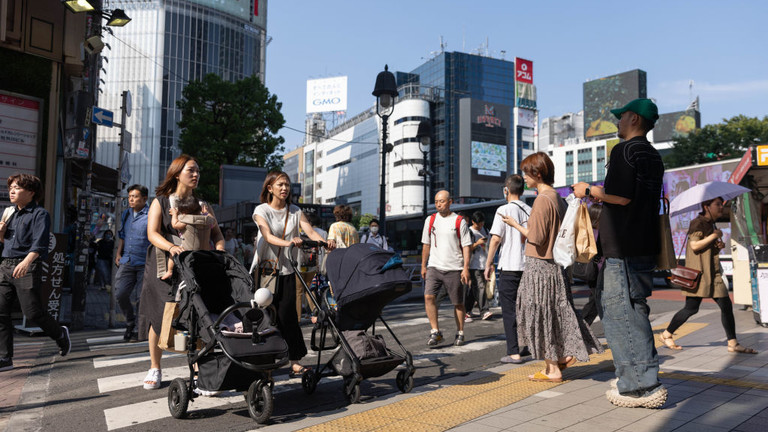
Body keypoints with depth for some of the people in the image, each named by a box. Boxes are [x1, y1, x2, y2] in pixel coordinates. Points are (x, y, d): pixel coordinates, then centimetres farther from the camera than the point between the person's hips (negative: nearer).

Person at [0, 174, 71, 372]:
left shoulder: (40, 214, -6)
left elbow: (40, 242, -20)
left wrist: (27, 261, -37)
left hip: (28, 268, -7)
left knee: (32, 312, -5)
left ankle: (60, 334, 22)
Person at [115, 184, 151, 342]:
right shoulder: (126, 214, 14)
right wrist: (119, 253, 15)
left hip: (145, 264, -5)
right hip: (126, 262, 5)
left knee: (143, 297, 1)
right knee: (120, 294, -2)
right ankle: (130, 323, 20)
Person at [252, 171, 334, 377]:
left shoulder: (295, 211, 8)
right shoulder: (261, 210, -2)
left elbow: (310, 231, -7)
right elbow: (267, 236, -19)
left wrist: (325, 242, -28)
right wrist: (287, 242, -39)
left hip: (287, 270, 2)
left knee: (287, 314, -4)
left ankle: (294, 361, -1)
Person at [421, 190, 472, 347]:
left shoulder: (459, 222, -1)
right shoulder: (430, 220, 10)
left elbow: (466, 246, -2)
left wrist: (466, 268, -10)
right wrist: (423, 266, 10)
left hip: (454, 269, -2)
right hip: (434, 267, 3)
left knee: (458, 303, 5)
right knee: (428, 296, -15)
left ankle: (460, 334, 21)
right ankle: (435, 331, -6)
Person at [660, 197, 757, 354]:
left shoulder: (711, 225, 19)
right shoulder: (697, 223, -9)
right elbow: (694, 245, -21)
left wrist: (719, 246, 6)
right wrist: (714, 236, -14)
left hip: (712, 273, 9)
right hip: (699, 272, -9)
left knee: (726, 306, 4)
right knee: (691, 308, -7)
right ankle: (666, 335, 7)